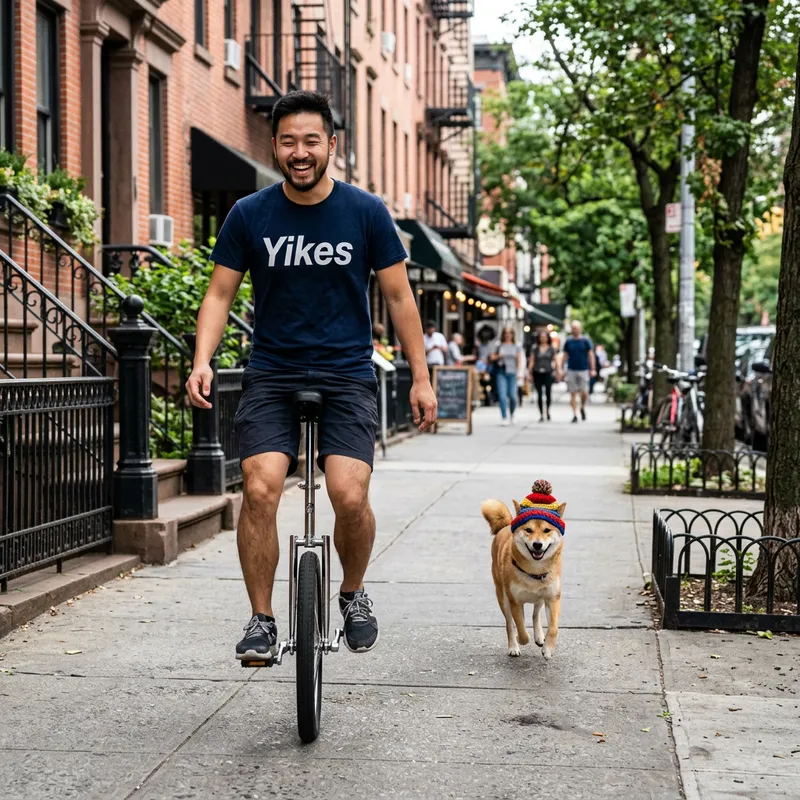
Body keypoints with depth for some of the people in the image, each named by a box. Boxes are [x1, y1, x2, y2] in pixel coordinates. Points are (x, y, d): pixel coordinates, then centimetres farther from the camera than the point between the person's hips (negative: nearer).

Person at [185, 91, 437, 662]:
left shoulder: (366, 212, 0)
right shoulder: (250, 215, 1)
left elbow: (399, 297, 6)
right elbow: (220, 294, 5)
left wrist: (421, 378, 4)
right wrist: (203, 360, -12)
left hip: (347, 376, -1)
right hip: (271, 377, 1)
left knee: (350, 496, -19)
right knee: (260, 490, -19)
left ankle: (353, 594, 11)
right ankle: (262, 620, -2)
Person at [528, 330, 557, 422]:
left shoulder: (552, 349, 9)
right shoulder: (535, 349, 10)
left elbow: (555, 360, 10)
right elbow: (531, 361, 10)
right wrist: (529, 372, 3)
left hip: (548, 373, -1)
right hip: (537, 373, 1)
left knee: (548, 392, -11)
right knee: (539, 394, 0)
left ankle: (547, 410, 14)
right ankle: (541, 415, 6)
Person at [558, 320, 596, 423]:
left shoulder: (586, 340, 2)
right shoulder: (568, 341, 7)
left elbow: (591, 355, 2)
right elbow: (564, 355, 11)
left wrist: (592, 369, -4)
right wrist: (561, 369, 6)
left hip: (583, 370, -1)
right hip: (571, 370, 1)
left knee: (584, 393, -6)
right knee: (573, 393, 0)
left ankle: (583, 408, 23)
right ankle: (574, 414, 5)